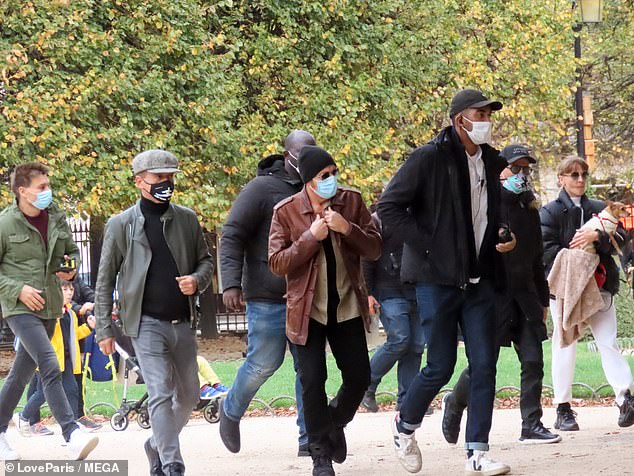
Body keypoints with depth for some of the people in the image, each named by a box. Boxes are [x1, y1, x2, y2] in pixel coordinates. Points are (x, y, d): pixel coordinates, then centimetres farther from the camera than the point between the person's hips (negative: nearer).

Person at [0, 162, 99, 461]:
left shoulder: (56, 218, 7)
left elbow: (73, 251, 22)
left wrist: (71, 268, 0)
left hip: (49, 306, 6)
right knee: (50, 367, -20)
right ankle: (72, 436, -27)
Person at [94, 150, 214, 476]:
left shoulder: (187, 219, 7)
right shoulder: (121, 225, -2)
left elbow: (205, 260, 16)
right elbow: (105, 280, 2)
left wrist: (198, 280, -8)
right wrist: (104, 330, -1)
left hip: (183, 323, 5)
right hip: (146, 323, -5)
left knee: (188, 396, 12)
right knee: (161, 394, -15)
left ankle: (157, 445, 35)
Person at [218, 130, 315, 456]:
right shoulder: (262, 189, -6)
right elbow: (232, 237, -10)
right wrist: (231, 284, -20)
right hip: (268, 297, -5)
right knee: (264, 362, -3)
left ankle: (309, 439, 4)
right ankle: (231, 411, 24)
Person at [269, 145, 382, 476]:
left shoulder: (351, 201, -1)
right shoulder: (286, 212, -7)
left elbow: (375, 249, -2)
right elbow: (277, 263, -10)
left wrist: (348, 229, -20)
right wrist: (312, 236, -21)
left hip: (348, 306, 2)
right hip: (308, 309, -2)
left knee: (359, 377, 4)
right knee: (312, 382, -3)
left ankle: (335, 424, 34)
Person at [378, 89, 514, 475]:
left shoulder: (493, 163, 10)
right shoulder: (430, 158, -10)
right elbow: (390, 207, -12)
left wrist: (505, 238, 7)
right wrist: (428, 247, -15)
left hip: (479, 280, 6)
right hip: (437, 279, -6)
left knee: (484, 366, -1)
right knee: (441, 366, -2)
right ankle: (405, 427, 24)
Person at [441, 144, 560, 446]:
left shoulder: (529, 208, 16)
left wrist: (542, 299, 22)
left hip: (524, 294, 6)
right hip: (493, 293, -6)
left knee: (533, 361, -1)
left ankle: (532, 426, 2)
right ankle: (454, 403, 23)